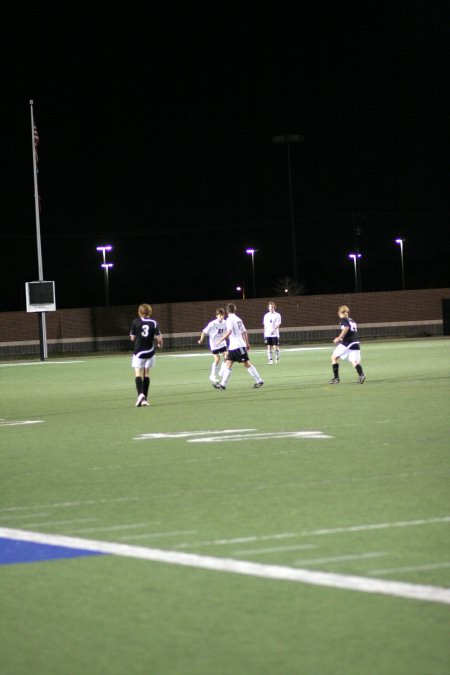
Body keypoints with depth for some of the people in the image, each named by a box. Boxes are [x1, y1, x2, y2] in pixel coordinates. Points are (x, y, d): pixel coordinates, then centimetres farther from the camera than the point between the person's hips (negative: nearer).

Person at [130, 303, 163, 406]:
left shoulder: (136, 322, -5)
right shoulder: (153, 323, -3)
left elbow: (132, 338, -1)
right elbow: (159, 338, -7)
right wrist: (159, 343, 15)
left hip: (139, 352, -2)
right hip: (150, 352, 2)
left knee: (138, 374, -4)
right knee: (147, 374, 13)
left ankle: (140, 394, -29)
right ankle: (145, 399, 14)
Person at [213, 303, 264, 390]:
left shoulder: (230, 319, -12)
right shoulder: (238, 319, 12)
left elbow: (229, 332, -24)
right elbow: (244, 332, 15)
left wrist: (220, 340, -19)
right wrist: (247, 343, 22)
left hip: (238, 346, -8)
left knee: (247, 364, -4)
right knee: (228, 364, 5)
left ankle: (259, 381, 0)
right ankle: (222, 384, 1)